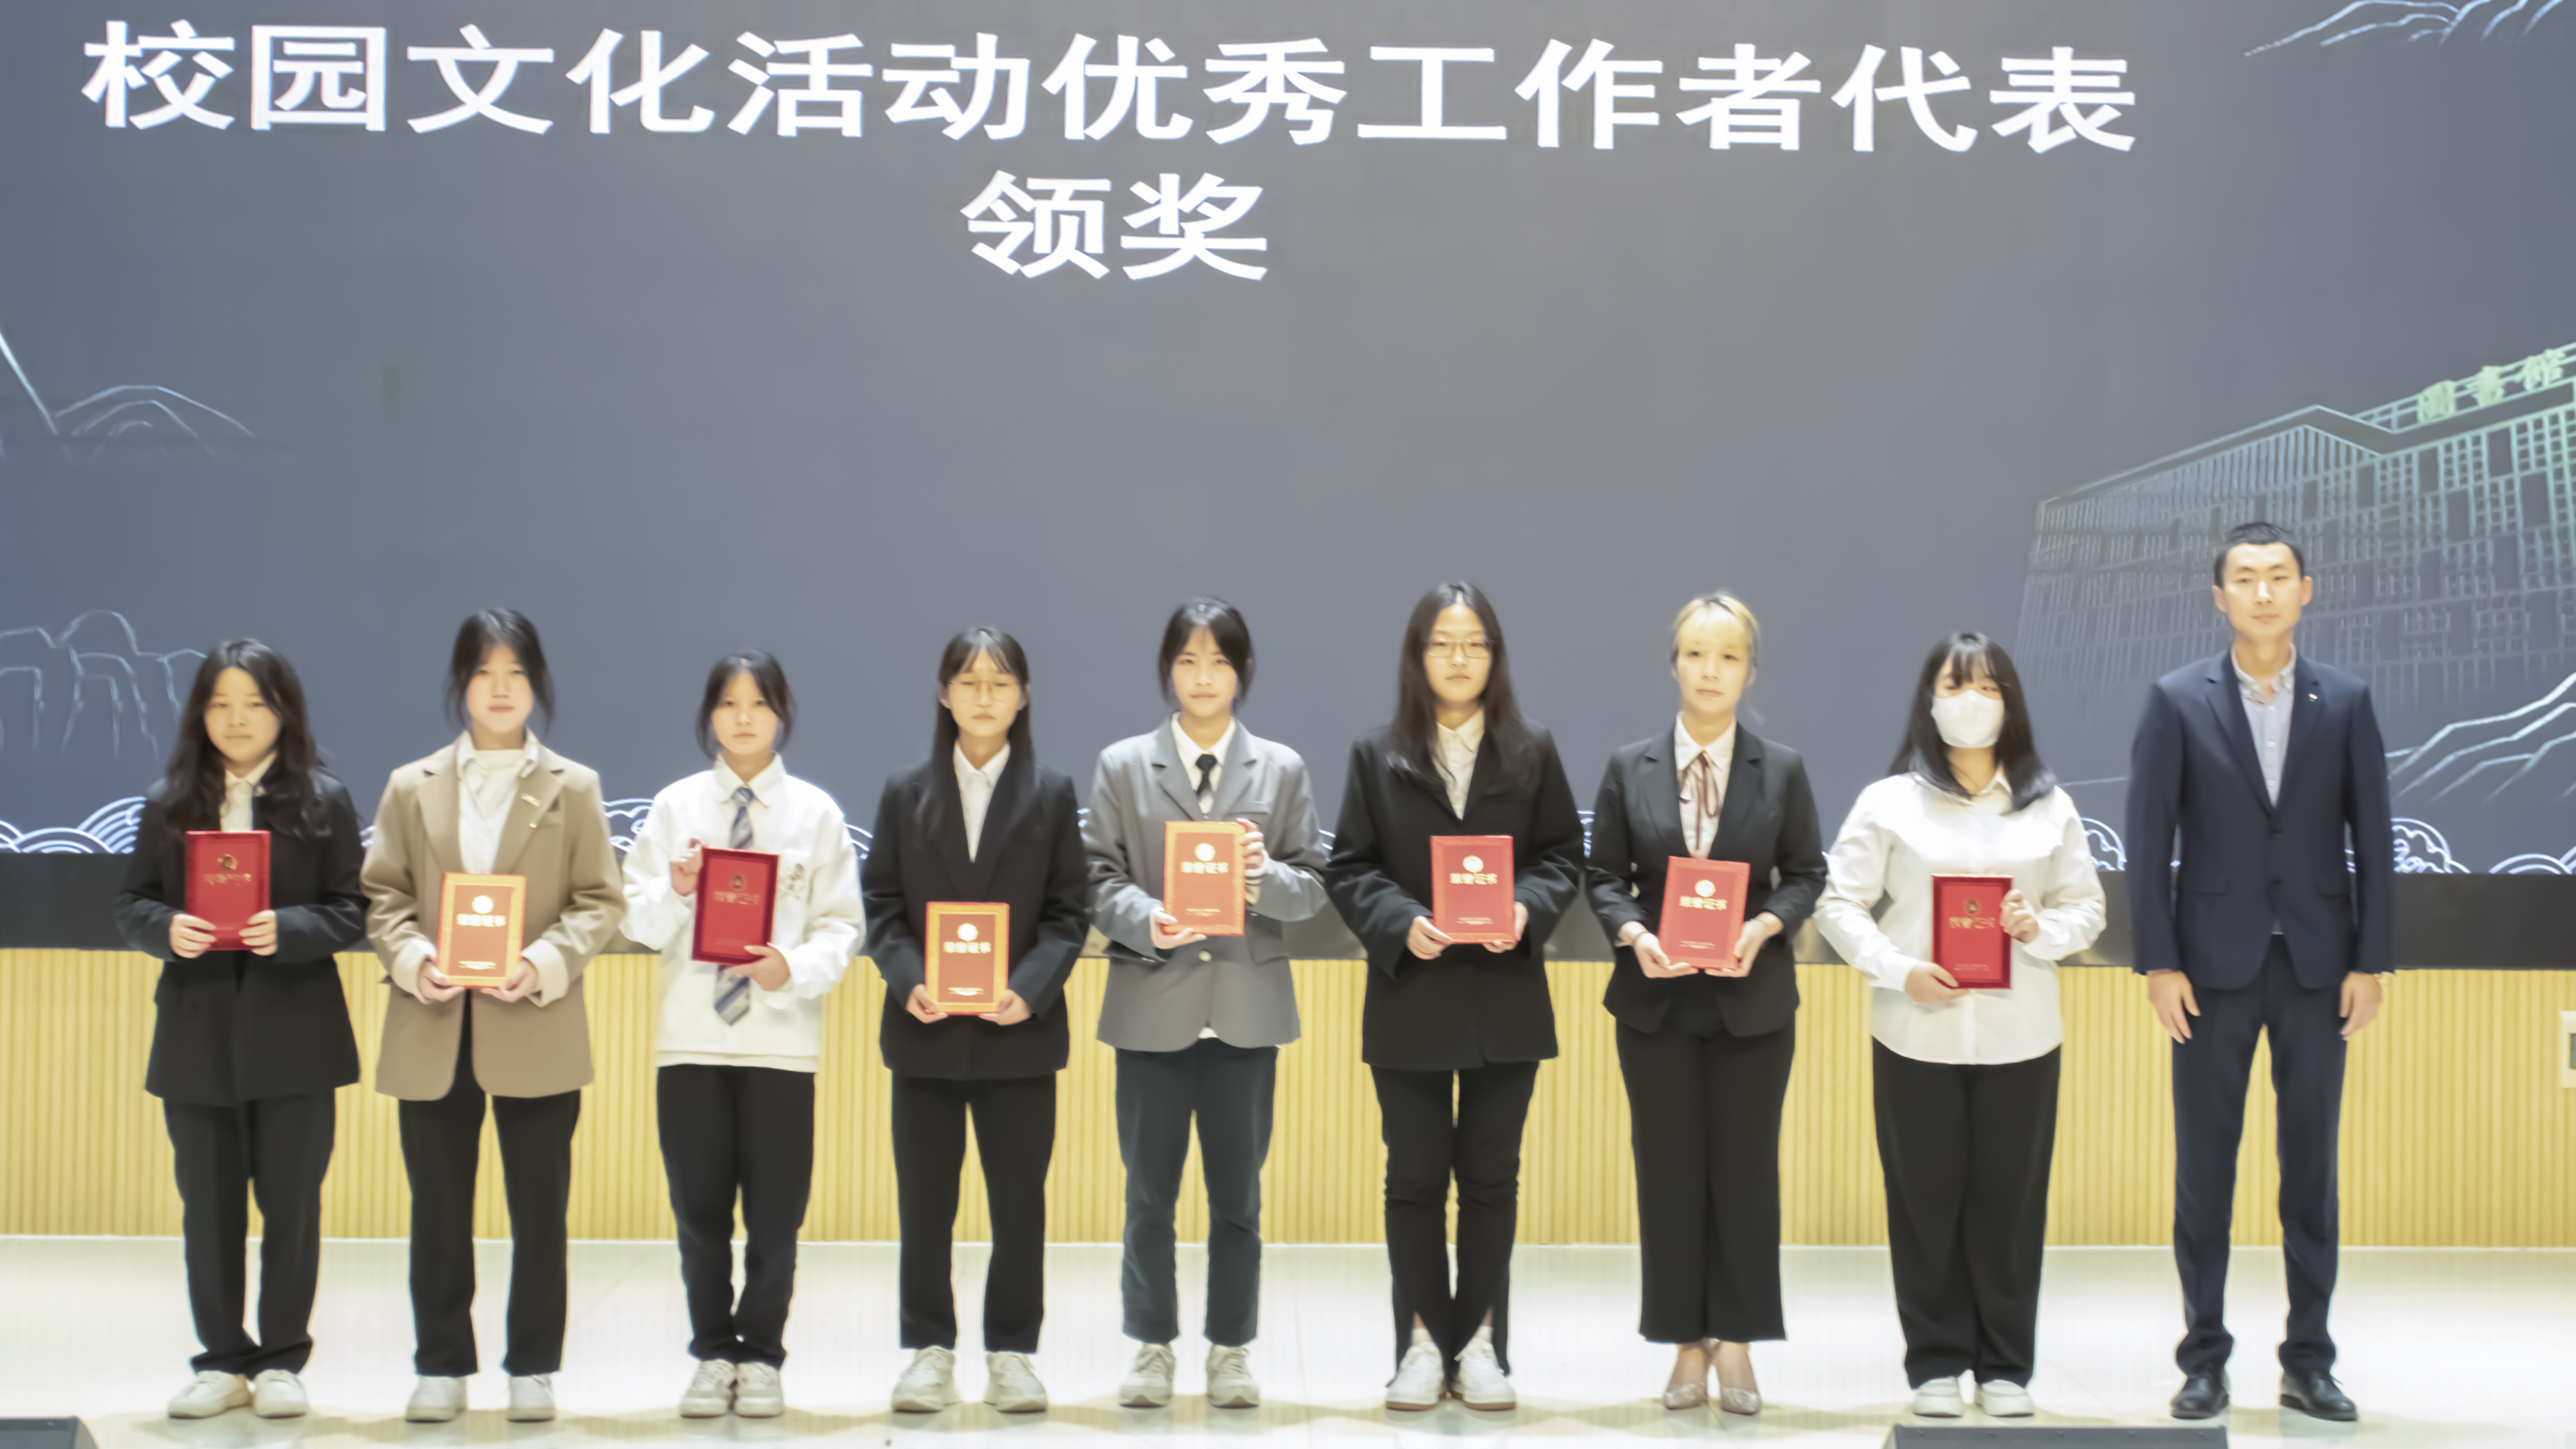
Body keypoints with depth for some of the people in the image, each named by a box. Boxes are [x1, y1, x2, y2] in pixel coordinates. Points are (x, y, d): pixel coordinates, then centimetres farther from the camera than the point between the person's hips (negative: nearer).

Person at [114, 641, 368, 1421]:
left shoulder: (323, 801, 1)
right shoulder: (169, 802, 7)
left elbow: (351, 912, -2)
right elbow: (131, 905, 6)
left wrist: (288, 930, -19)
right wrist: (166, 930, -15)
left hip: (293, 1032, -2)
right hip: (197, 1030, 2)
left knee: (291, 1201, 3)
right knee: (208, 1203, 7)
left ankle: (281, 1361, 14)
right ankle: (224, 1361, 17)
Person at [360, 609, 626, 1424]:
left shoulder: (572, 789, 7)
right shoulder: (412, 788, 10)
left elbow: (601, 901, 2)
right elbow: (383, 896, 7)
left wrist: (543, 964, -14)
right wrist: (414, 960, -12)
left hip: (538, 1033, -1)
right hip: (434, 1032, 1)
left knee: (540, 1207, 2)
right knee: (439, 1210, 6)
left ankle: (533, 1370, 12)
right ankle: (442, 1366, 16)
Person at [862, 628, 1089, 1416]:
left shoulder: (1052, 795, 4)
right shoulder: (906, 793, 6)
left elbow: (1067, 913, 1)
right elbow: (882, 905, 3)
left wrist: (1030, 989, -15)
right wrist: (909, 982, -14)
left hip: (1019, 1029, -1)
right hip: (926, 1029, 1)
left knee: (1019, 1197, 4)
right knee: (924, 1198, 4)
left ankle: (1012, 1352, 13)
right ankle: (930, 1350, 14)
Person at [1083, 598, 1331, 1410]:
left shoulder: (1282, 770, 9)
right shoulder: (1122, 767, 7)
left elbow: (1312, 888, 5)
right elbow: (1101, 879, 1)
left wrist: (1265, 878, -16)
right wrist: (1147, 920, -19)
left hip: (1247, 1005, 1)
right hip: (1154, 1004, -1)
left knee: (1239, 1194, 5)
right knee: (1149, 1193, 4)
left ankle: (1232, 1351, 14)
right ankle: (1152, 1347, 14)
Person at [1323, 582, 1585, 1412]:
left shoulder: (1532, 754, 4)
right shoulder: (1376, 757, 2)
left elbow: (1563, 855, 4)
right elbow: (1348, 868, 0)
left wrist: (1528, 908, -16)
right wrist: (1400, 923, -17)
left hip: (1506, 998, 1)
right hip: (1411, 999, -1)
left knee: (1491, 1176, 6)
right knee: (1415, 1177, 4)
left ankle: (1482, 1345, 13)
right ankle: (1421, 1345, 11)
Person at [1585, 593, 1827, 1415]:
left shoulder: (1782, 771, 1)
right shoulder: (1630, 769, 2)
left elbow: (1806, 875, 4)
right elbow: (1604, 877, 4)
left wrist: (1764, 926, -15)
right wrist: (1633, 933, -14)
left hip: (1753, 999, 0)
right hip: (1658, 1000, 1)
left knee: (1746, 1167, 3)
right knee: (1668, 1169, 3)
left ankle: (1735, 1343, 12)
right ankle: (1687, 1346, 12)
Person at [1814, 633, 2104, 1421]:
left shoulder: (2049, 806, 9)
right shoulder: (1889, 802, 3)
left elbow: (2086, 906, 12)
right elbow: (1840, 903, 1)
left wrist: (2043, 930, -10)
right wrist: (1901, 971, -13)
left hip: (2019, 1034, 1)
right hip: (1919, 1032, -1)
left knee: (2011, 1198, 3)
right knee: (1926, 1198, 2)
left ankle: (2005, 1367, 13)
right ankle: (1937, 1363, 13)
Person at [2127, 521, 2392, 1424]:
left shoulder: (2346, 703, 3)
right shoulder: (2178, 702, -1)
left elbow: (2373, 838, 4)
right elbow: (2149, 840, -2)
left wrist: (2372, 964, -2)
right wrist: (2159, 963, -8)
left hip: (2317, 966, 1)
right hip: (2214, 965, -1)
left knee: (2312, 1164, 6)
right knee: (2204, 1166, 3)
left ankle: (2308, 1362, 13)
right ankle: (2204, 1359, 11)